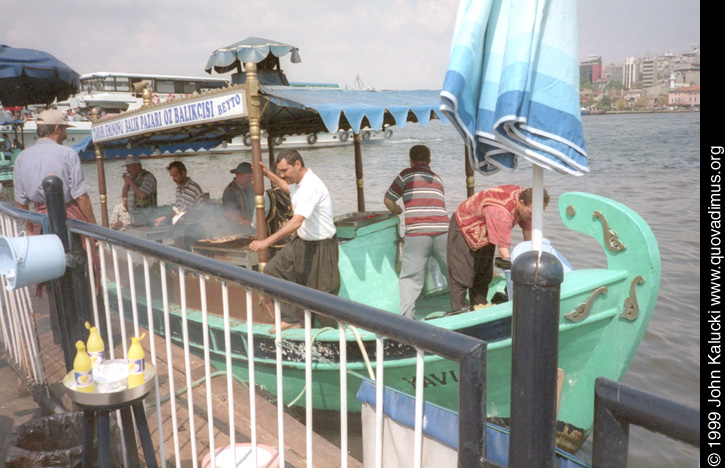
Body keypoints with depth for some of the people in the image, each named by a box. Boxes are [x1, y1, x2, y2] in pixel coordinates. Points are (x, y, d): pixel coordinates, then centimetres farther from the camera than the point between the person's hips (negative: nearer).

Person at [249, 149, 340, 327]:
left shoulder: (311, 186, -27)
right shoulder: (298, 181, 4)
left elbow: (296, 222, -36)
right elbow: (289, 187, 33)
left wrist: (267, 242, -38)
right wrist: (268, 174, 28)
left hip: (320, 246, -9)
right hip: (301, 241, 9)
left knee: (322, 292, 3)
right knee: (273, 269, 2)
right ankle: (290, 317, 11)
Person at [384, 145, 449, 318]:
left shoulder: (406, 174, 12)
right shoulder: (437, 178, 25)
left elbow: (388, 200, 12)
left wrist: (398, 211, 32)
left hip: (417, 232, -3)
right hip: (442, 230, 3)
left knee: (411, 276, -1)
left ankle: (406, 315, -8)